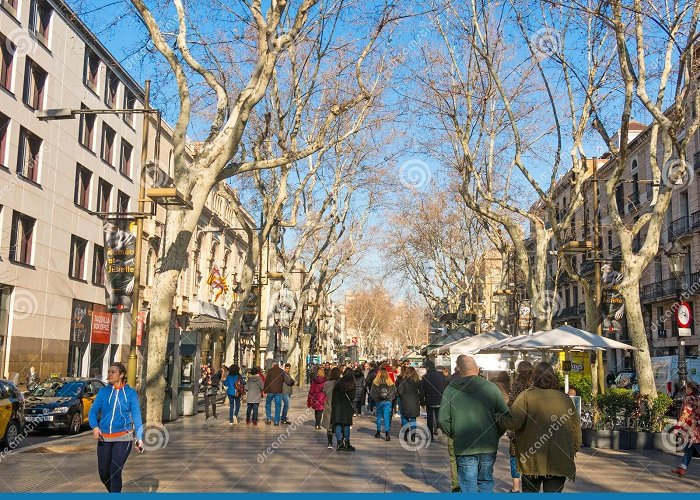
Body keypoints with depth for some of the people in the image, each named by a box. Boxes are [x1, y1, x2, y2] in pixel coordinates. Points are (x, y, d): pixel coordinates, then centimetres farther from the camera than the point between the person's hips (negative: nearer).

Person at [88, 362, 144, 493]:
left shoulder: (131, 393, -1)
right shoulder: (103, 391, 4)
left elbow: (136, 417, 0)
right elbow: (93, 411, 0)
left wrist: (140, 438, -8)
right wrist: (94, 427, -20)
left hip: (123, 438, -3)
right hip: (104, 438, 3)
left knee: (115, 472, -10)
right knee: (103, 473, 8)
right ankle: (114, 492, 36)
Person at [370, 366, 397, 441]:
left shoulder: (375, 382, -6)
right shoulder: (390, 382, -4)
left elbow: (372, 393, -4)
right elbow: (394, 391, 1)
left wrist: (376, 399, 9)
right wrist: (390, 398, 11)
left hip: (379, 401, 0)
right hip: (388, 402, 0)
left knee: (379, 417, 16)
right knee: (387, 417, -1)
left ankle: (378, 432, 25)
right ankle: (386, 434, -10)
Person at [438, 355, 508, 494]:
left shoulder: (450, 390, -5)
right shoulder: (491, 387, -3)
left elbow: (443, 420, -7)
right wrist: (496, 434, 12)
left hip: (464, 448, -1)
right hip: (489, 446, 1)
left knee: (468, 487, 6)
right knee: (486, 482, 17)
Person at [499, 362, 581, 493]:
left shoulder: (526, 395, -4)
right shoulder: (566, 399, 8)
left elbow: (513, 422, -13)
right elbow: (576, 429, 13)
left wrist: (498, 417, 6)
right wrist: (573, 451, 25)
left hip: (532, 461, -2)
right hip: (560, 462, 2)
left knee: (530, 491, 13)